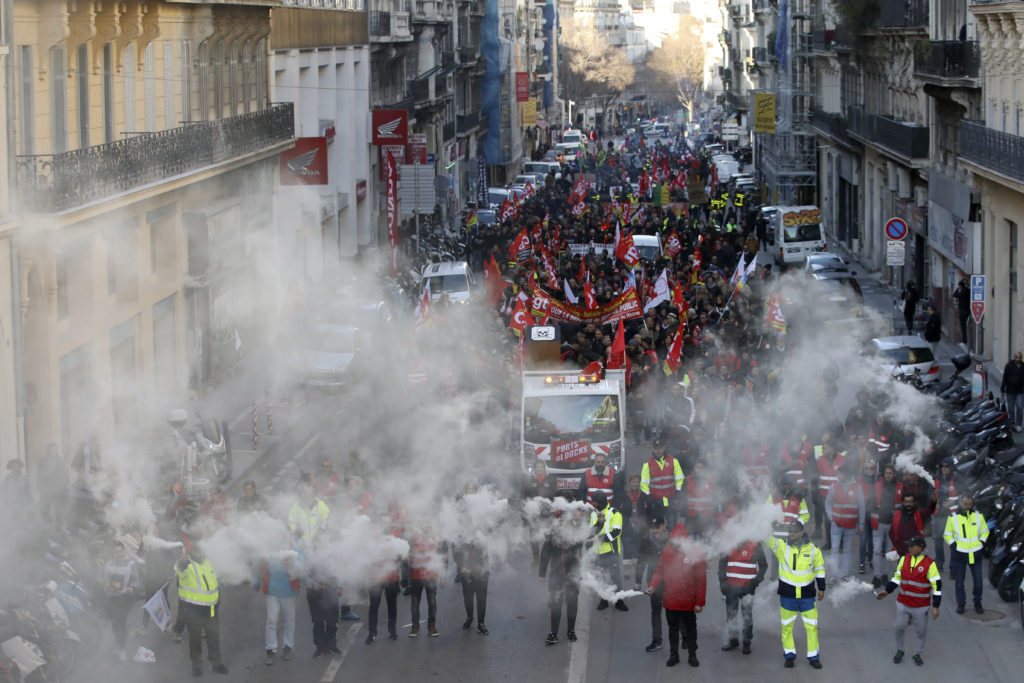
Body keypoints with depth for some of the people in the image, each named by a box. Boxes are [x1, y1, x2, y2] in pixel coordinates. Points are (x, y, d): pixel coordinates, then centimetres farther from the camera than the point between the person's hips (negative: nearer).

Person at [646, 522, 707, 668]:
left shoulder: (695, 553, -15)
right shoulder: (667, 551, -5)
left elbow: (701, 580, -11)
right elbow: (659, 572, 4)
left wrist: (700, 602, -11)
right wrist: (652, 586, -14)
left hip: (688, 602, -3)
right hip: (670, 600, 3)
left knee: (690, 628, 13)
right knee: (673, 628, 16)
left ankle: (692, 655, 27)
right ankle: (673, 655, 29)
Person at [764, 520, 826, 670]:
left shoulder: (812, 549, -2)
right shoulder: (781, 546, -5)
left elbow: (820, 569, 8)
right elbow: (767, 538, -18)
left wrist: (821, 588, 9)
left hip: (807, 595, 0)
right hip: (787, 594, 0)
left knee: (811, 626, 4)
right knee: (787, 626, 8)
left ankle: (813, 657, 16)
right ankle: (789, 655, 23)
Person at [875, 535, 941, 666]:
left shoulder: (929, 564, -13)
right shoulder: (904, 559, 2)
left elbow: (937, 585, -10)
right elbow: (897, 577, 16)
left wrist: (935, 606, -11)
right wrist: (887, 591, 9)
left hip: (921, 606, -3)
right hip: (903, 603, 3)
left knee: (922, 631, 7)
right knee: (899, 627, 5)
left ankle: (917, 654, 26)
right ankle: (899, 651, 27)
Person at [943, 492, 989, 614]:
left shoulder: (978, 516, 1)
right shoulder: (953, 517, -4)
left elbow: (985, 531, 14)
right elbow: (947, 534, 6)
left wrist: (981, 542, 1)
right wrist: (953, 545, -8)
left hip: (975, 553, 1)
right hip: (959, 553, -1)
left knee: (978, 580, 5)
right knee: (959, 581, 4)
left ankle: (977, 603, 20)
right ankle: (960, 603, 17)